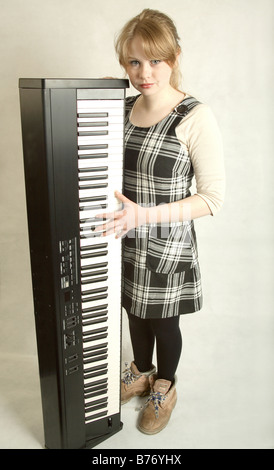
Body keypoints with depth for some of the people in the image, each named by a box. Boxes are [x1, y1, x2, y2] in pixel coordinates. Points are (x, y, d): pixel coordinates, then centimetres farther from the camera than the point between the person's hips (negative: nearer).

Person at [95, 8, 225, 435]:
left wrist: (144, 215, -27)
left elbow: (213, 198, -18)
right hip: (126, 239, 5)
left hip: (167, 245, -5)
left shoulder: (196, 118, -18)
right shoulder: (123, 108, 1)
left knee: (164, 323, 16)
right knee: (135, 312, 23)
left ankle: (165, 387, 46)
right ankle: (141, 372, 52)